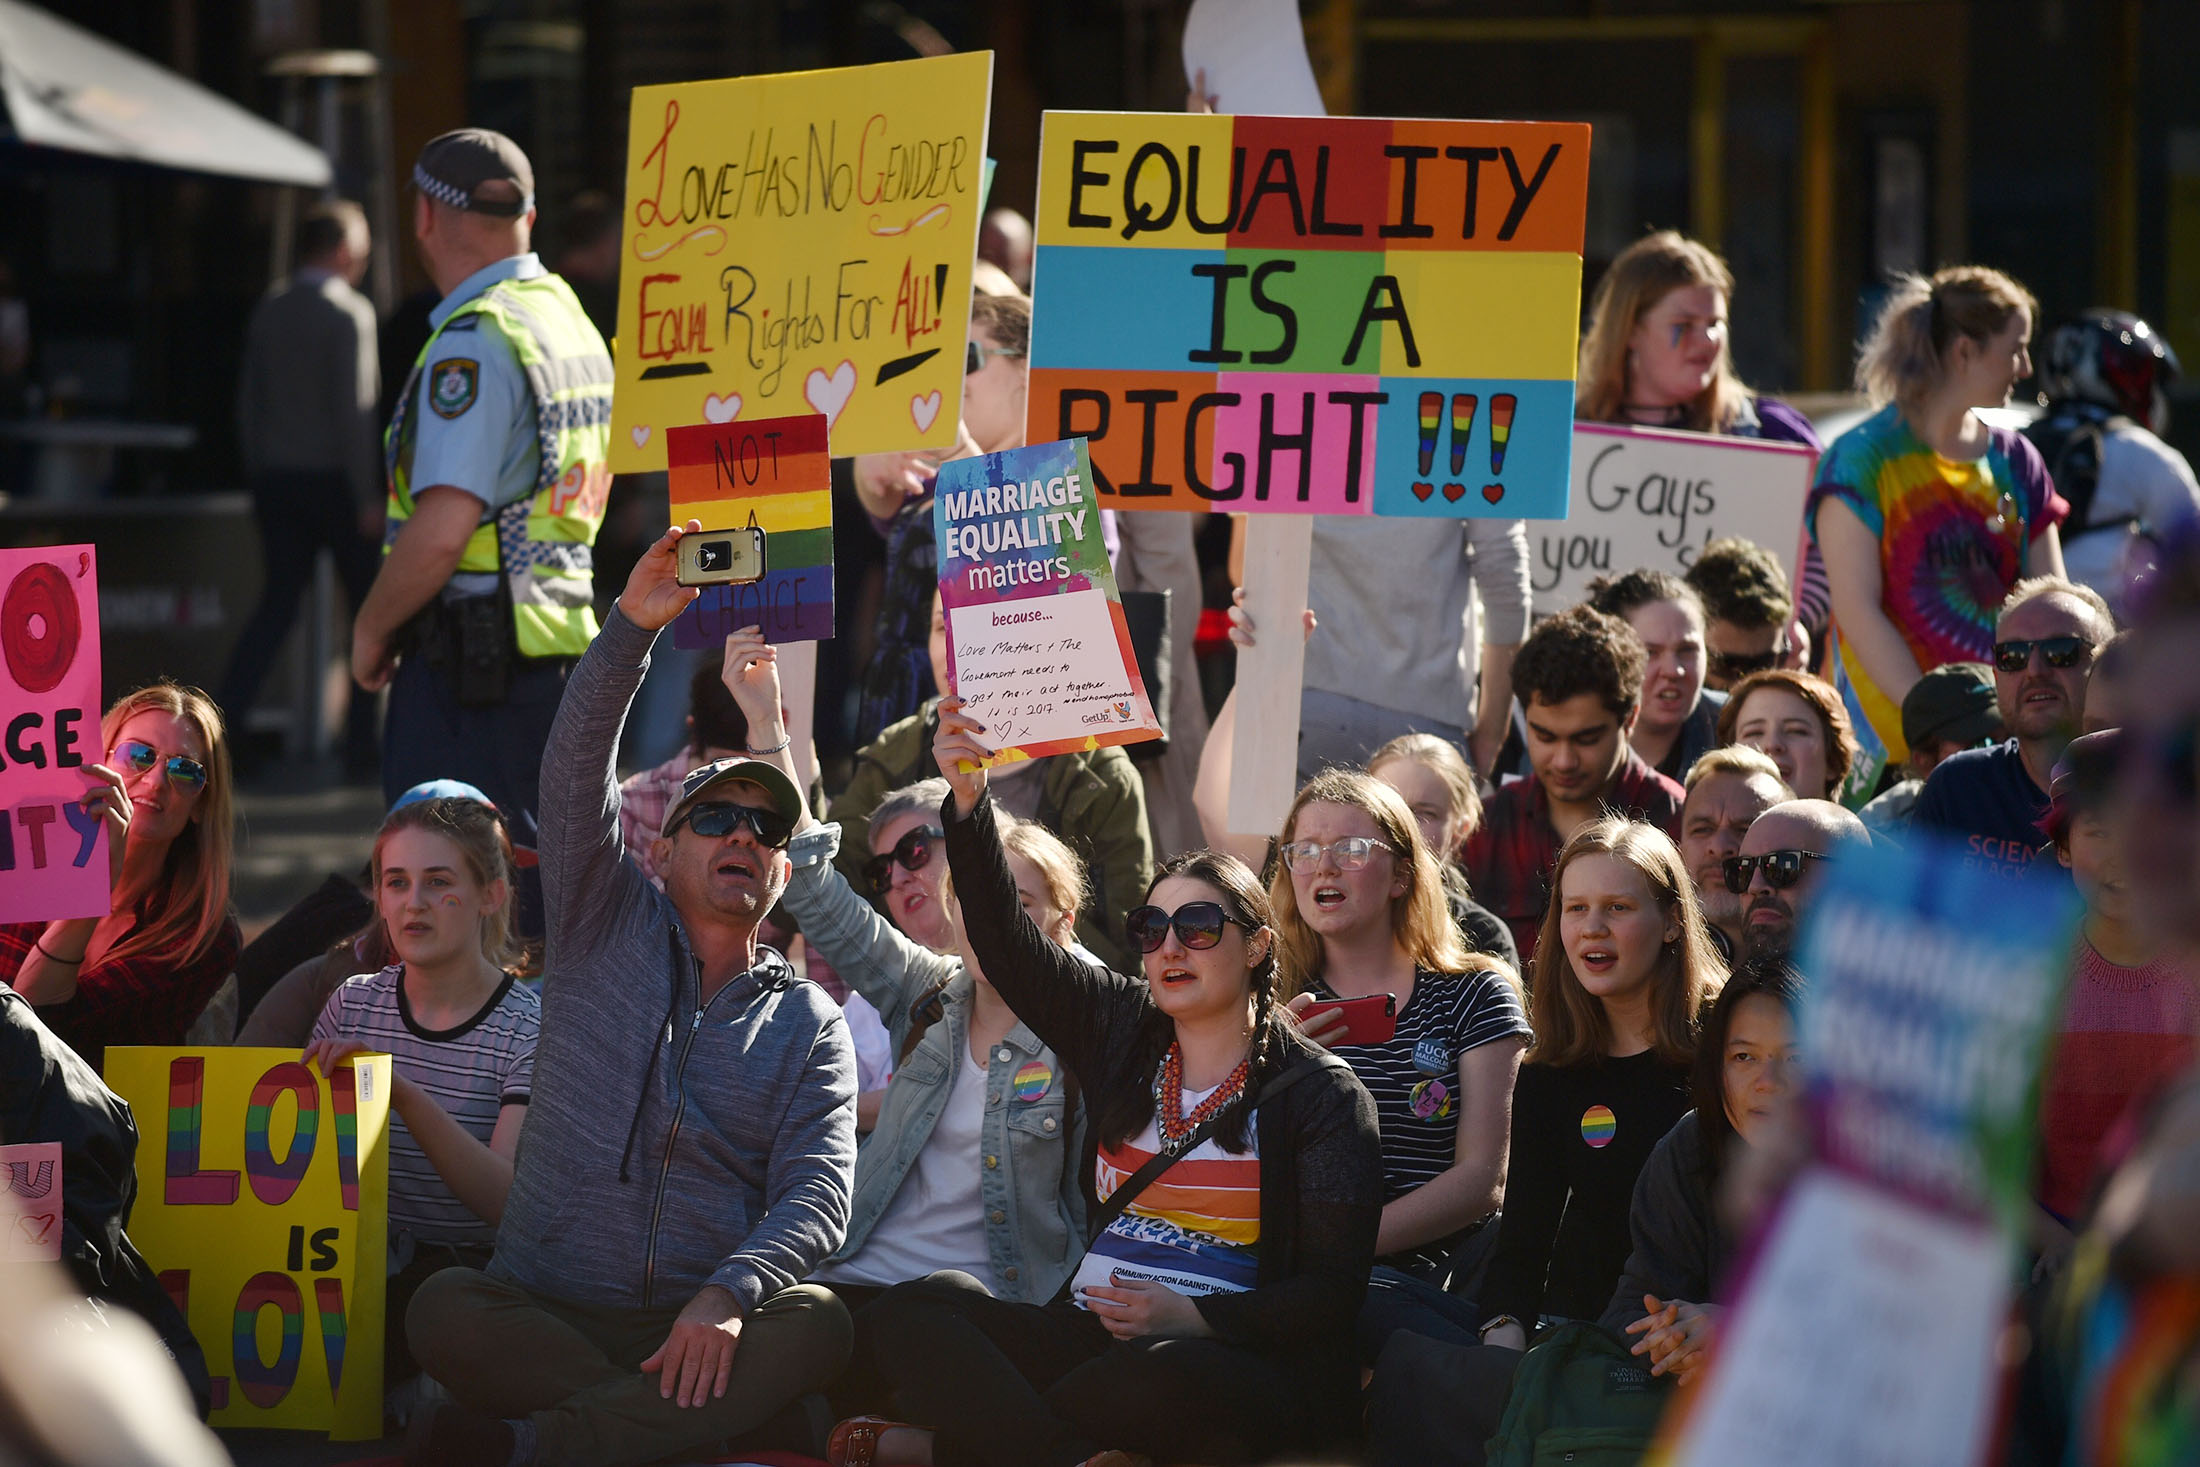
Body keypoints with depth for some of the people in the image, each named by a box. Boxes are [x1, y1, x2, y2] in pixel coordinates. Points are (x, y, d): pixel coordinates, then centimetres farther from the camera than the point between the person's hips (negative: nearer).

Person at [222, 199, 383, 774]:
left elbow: (249, 402, 9)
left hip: (275, 478, 6)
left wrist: (258, 473, 17)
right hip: (333, 479, -6)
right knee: (371, 603, 6)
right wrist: (368, 495, -13)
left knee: (277, 602, 8)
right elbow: (354, 409, -16)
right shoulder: (349, 313, -12)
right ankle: (362, 741, 6)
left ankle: (224, 722, -6)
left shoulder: (269, 311, 7)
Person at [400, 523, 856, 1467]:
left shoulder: (808, 1026, 14)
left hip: (705, 1327, 1)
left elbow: (816, 1194, -1)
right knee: (443, 1311, -32)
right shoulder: (608, 933, 15)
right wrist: (633, 627, -16)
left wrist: (727, 1294, -23)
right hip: (546, 1312, 0)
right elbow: (574, 774, -1)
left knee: (816, 1323, -33)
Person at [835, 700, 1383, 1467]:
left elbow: (1333, 1287, -3)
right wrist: (968, 800, -5)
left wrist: (1198, 1318, -18)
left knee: (1163, 1376, -42)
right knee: (914, 1313, -21)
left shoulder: (1321, 1092, 3)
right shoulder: (1121, 1032, 17)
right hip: (1086, 1336, 5)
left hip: (1235, 1358, -5)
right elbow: (1003, 940, 8)